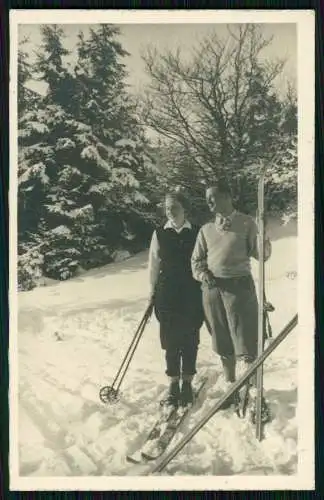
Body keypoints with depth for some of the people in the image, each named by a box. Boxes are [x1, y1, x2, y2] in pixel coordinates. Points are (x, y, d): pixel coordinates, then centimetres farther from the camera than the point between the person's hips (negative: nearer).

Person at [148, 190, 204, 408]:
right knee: (170, 341, 6)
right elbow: (154, 265, 6)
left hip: (192, 294, -1)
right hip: (167, 294, 1)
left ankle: (187, 383, 19)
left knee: (190, 340, 6)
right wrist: (153, 291, 5)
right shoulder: (159, 234, 3)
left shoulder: (197, 233, -1)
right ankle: (174, 384, 18)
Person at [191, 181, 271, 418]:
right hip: (212, 290, 5)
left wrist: (264, 241, -25)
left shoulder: (246, 223, -1)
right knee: (223, 345, 13)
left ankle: (255, 393, 7)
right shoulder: (206, 229, 11)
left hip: (239, 286, -4)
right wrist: (202, 273, -4)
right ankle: (231, 389, 28)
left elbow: (261, 255, -5)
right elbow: (196, 260, 16)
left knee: (246, 344, -6)